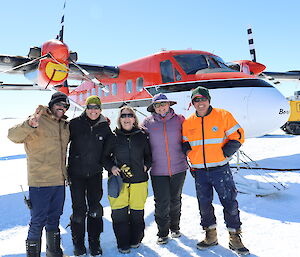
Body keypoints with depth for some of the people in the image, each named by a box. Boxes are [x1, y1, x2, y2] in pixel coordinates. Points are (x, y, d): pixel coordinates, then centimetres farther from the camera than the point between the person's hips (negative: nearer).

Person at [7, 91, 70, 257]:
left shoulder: (65, 125, 11)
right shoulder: (38, 120, -9)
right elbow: (13, 136, -23)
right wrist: (30, 125, -39)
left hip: (59, 181, 7)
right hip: (40, 182, -6)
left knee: (54, 218, 20)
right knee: (38, 221, 1)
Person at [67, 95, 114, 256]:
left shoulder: (104, 126, 2)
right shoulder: (75, 123, -6)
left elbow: (108, 149, 13)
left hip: (95, 174, 2)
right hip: (76, 173, -2)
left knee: (95, 209, 6)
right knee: (79, 209, 5)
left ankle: (94, 242, 23)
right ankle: (78, 243, 24)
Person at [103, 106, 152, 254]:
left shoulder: (142, 135, 5)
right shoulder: (113, 136, 2)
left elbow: (149, 154, 16)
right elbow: (105, 156, 8)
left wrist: (146, 165, 1)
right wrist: (111, 167, -8)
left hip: (139, 180, 1)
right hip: (118, 180, -1)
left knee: (137, 212, 9)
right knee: (119, 213, 0)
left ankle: (135, 239, 32)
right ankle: (123, 243, 18)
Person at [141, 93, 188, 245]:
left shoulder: (179, 120, 0)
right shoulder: (147, 123, 0)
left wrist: (185, 156, 6)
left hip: (178, 168, 1)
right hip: (158, 171, -1)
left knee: (175, 200, 16)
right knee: (162, 202, -1)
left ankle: (175, 227, 36)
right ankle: (163, 232, 18)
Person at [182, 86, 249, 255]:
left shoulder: (223, 116, -3)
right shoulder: (188, 123, 6)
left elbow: (238, 135, 0)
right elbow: (185, 143, 17)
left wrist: (227, 151, -12)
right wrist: (189, 155, 1)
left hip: (220, 169, -3)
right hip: (199, 171, 3)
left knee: (230, 203, 2)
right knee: (204, 205, 12)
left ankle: (235, 238, 19)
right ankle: (211, 236, 30)